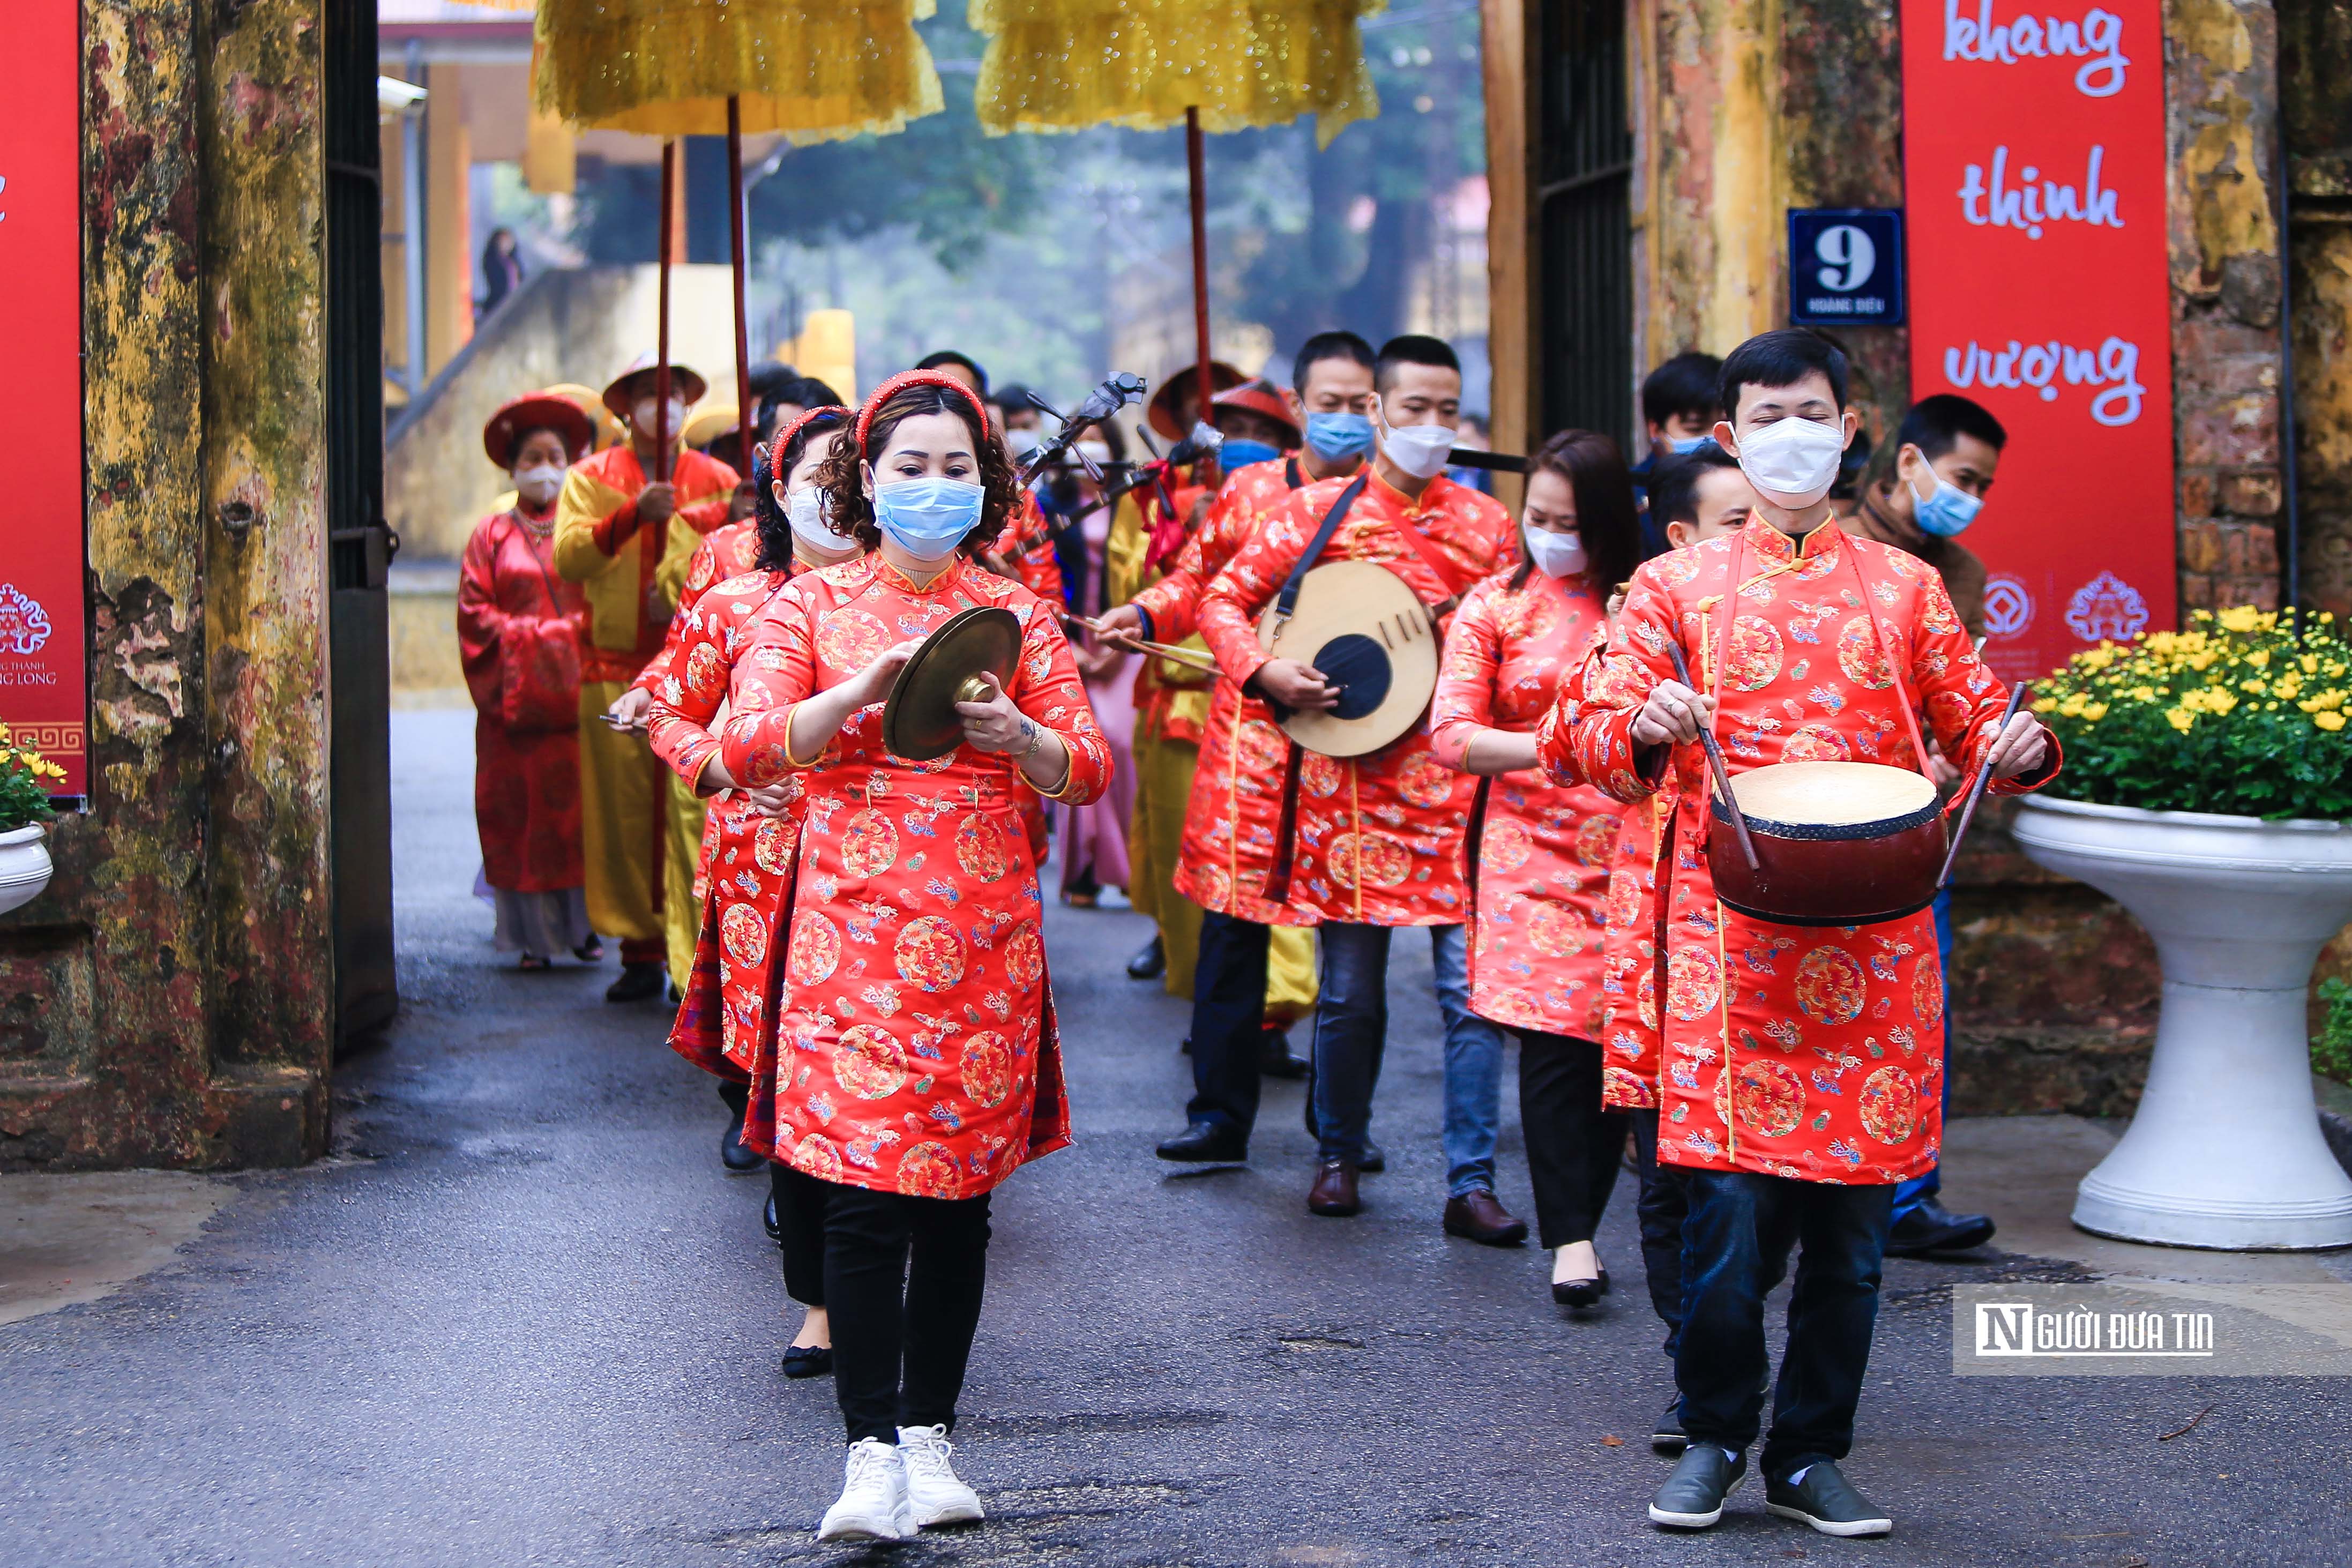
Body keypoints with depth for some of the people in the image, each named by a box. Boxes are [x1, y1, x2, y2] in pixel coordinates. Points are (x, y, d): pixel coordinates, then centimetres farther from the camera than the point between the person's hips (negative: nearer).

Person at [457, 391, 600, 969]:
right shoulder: (492, 534, 11)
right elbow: (475, 612, 5)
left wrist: (576, 631, -8)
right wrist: (526, 636, -7)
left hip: (575, 687, 0)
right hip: (515, 693, 0)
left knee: (580, 805, -5)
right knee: (521, 809, -3)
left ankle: (583, 926, 1)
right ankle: (533, 934, 0)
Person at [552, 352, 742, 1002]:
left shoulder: (719, 480, 10)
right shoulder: (591, 478, 11)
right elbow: (567, 558, -4)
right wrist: (632, 516, -16)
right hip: (613, 671, 1)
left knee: (693, 809, -10)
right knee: (621, 814, 0)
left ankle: (696, 954, -7)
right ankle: (640, 953, 8)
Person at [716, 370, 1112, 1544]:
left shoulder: (1016, 615, 10)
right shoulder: (811, 607, 6)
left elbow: (1088, 768, 6)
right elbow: (744, 748, -4)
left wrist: (1015, 733, -14)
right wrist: (862, 691, -17)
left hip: (983, 935, 2)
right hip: (852, 932, -2)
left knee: (959, 1199, 6)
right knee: (863, 1194, -9)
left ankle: (930, 1436, 16)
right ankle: (871, 1450, -5)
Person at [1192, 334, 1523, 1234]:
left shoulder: (1487, 524, 8)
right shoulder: (1315, 513, 4)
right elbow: (1224, 601, 5)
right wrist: (1267, 672, -12)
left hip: (1456, 780, 1)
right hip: (1346, 779, -1)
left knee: (1471, 985, -5)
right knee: (1350, 990, 7)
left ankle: (1470, 1181, 1)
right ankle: (1339, 1154, 25)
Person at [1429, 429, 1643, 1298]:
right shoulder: (1495, 605, 6)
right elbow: (1451, 736, -1)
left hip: (1633, 851, 1)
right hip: (1534, 849, -1)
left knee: (1622, 1034, -1)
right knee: (1555, 1034, -9)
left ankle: (1582, 1217, 12)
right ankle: (1570, 1238, -6)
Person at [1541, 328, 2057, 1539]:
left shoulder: (1905, 589, 15)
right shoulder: (1675, 588, 10)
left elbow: (1975, 724, 14)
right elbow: (1596, 744, 3)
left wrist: (2020, 746, -9)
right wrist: (1645, 727, -19)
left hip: (1874, 943, 2)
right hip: (1729, 936, -2)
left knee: (1852, 1220, 3)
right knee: (1729, 1207, -8)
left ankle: (1811, 1456, 17)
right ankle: (1715, 1439, 11)